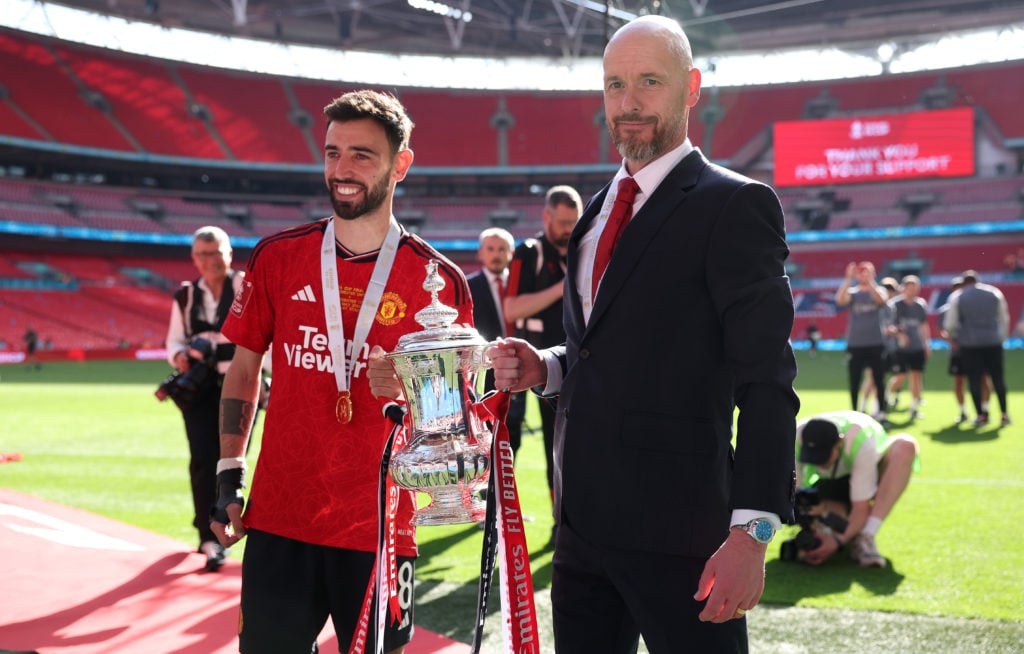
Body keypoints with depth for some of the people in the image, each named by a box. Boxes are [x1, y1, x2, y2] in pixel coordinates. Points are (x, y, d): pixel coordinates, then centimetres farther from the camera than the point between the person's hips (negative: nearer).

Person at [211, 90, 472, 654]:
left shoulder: (439, 281, -2)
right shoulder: (277, 257, 3)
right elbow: (244, 370, 12)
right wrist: (229, 474, 6)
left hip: (380, 530, -1)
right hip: (278, 521, 1)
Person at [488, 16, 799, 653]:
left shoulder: (735, 205, -9)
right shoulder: (601, 209, 15)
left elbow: (765, 381, -14)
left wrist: (751, 533, -21)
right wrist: (544, 367, 4)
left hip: (676, 531, -7)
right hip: (584, 519, 7)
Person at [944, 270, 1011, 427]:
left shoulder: (957, 297, 1)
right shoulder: (995, 293, 8)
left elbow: (950, 324, 1)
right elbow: (1004, 318, 11)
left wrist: (954, 339, 18)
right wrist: (1002, 337, 21)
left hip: (969, 343, -2)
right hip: (993, 342, 2)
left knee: (974, 379, 2)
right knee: (998, 377, 8)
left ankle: (980, 415, 2)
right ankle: (1005, 413, 9)